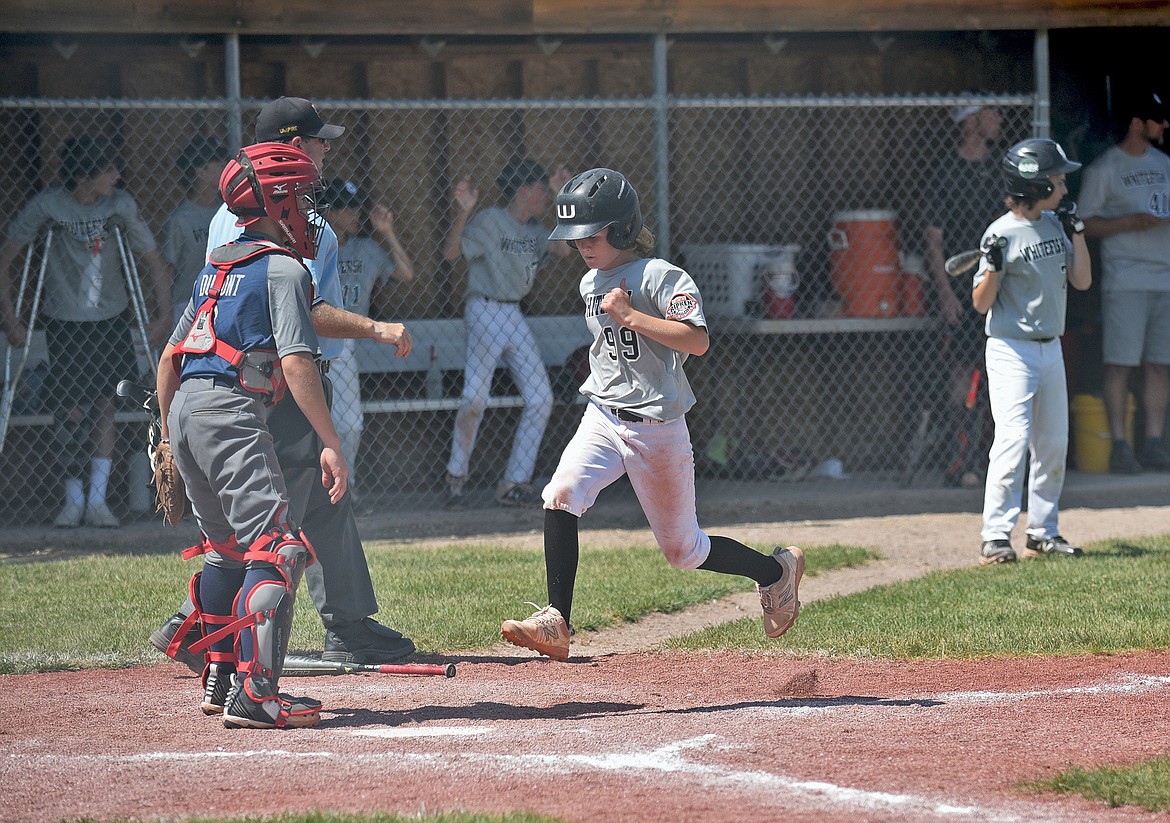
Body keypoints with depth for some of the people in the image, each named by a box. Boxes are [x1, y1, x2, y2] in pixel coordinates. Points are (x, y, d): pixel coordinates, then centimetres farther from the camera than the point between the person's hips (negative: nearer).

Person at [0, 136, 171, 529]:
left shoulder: (120, 206, -9)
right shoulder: (45, 206, -13)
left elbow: (153, 261, 0)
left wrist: (163, 318, -6)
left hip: (111, 319, 1)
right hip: (63, 321, -1)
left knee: (104, 404, -4)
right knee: (71, 412, -1)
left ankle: (98, 501, 0)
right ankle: (73, 500, 14)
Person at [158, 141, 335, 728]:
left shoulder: (217, 266, 22)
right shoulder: (282, 269, -4)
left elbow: (170, 356, 24)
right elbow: (296, 362, -14)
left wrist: (169, 438, 31)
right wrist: (330, 443, -16)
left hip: (184, 410, 9)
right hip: (232, 412, -9)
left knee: (226, 546, 23)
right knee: (276, 551, -14)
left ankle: (219, 679, 29)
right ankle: (253, 696, -25)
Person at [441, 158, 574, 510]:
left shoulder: (534, 229, 14)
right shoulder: (490, 221, -8)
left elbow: (563, 249, -2)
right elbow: (451, 253, -15)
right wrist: (464, 213, -30)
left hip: (514, 316, 8)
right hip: (485, 311, -8)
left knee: (540, 399, 2)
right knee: (475, 398, -13)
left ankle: (514, 484, 6)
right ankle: (456, 478, 2)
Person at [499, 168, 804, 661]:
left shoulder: (660, 276, -12)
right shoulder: (591, 283, 12)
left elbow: (697, 341, -25)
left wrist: (629, 315, -25)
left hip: (658, 427, -6)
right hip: (602, 418, 6)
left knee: (682, 550, 6)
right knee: (561, 496, -23)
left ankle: (776, 570, 32)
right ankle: (556, 624, -24)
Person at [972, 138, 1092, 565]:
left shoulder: (1055, 225, 7)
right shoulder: (1002, 233, -14)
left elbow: (1082, 281, 8)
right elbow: (981, 303, -12)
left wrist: (1076, 231, 2)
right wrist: (994, 266, -29)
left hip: (1050, 349, 7)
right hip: (1011, 350, -7)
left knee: (1053, 445, 10)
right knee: (1013, 441, -16)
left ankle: (1043, 532, 20)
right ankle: (996, 537, -15)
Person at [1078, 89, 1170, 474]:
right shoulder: (1104, 168, -3)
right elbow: (1085, 223, -4)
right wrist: (1132, 222, -16)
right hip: (1125, 280, -6)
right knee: (1120, 363, -7)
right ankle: (1118, 445, -4)